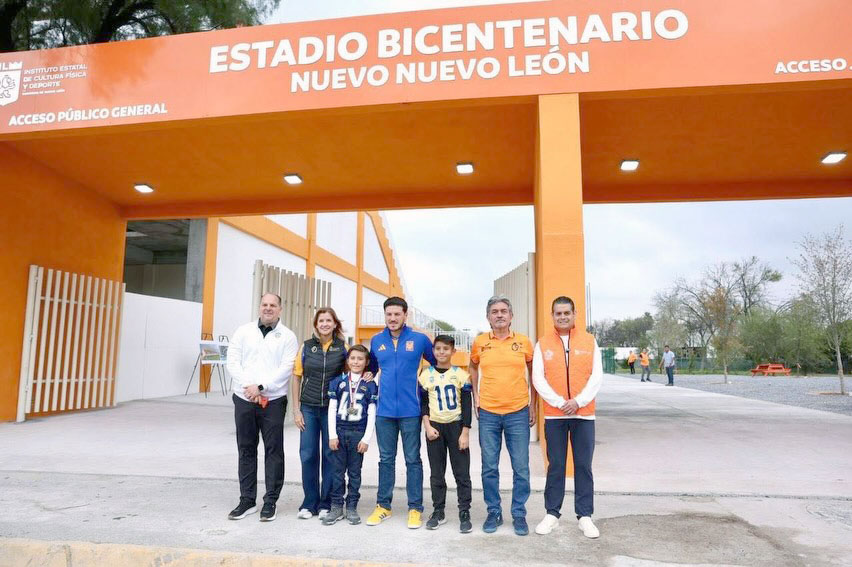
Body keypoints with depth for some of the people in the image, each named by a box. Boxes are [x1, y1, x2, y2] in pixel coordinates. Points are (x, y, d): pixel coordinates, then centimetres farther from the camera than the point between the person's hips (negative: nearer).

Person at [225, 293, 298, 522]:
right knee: (246, 450, 11)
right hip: (244, 400, 3)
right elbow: (233, 361, 2)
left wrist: (261, 387, -15)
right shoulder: (244, 331, 8)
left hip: (273, 402, -3)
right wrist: (248, 386, -11)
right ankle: (247, 500, 23)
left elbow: (286, 368, -9)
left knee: (274, 451, 2)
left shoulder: (287, 336, 0)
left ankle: (270, 502, 13)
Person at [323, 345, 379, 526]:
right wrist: (332, 435, -3)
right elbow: (331, 409, 3)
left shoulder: (370, 385, 0)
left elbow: (371, 414, -1)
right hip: (339, 431, 1)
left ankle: (352, 507, 18)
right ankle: (336, 507, 18)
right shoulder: (337, 382, 3)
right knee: (337, 471, 7)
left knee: (355, 472, 8)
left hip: (358, 433, -1)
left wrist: (366, 438, -6)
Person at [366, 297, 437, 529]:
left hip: (410, 411, -2)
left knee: (413, 460, 6)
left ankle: (415, 508, 17)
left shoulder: (420, 339, -3)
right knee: (386, 459, 13)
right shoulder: (376, 341, 5)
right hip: (384, 411, 3)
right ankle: (383, 506, 25)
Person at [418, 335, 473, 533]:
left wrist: (465, 433, -7)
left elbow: (467, 405, -2)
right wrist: (427, 426, -6)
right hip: (434, 427, 2)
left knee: (462, 472, 1)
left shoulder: (461, 375, -2)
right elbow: (423, 403, 6)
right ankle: (438, 512, 21)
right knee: (436, 473, 9)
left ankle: (464, 513, 10)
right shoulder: (426, 375, 2)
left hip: (456, 425, -1)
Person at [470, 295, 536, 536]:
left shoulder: (523, 342, -1)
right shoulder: (479, 342, 1)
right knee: (489, 468, 8)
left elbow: (533, 373, 10)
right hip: (488, 413, 1)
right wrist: (475, 396, 10)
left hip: (518, 413, 0)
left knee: (521, 468, 5)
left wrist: (532, 405, 8)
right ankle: (493, 512, 24)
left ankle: (519, 514, 21)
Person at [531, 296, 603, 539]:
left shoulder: (589, 341, 3)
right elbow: (538, 379, -3)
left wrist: (578, 401, -12)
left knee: (583, 465, 7)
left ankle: (585, 516, 18)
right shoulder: (543, 344, 2)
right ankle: (552, 514, 19)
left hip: (584, 414, 0)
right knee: (555, 466, 8)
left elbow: (597, 376, 0)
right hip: (553, 415, 0)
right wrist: (559, 402, -12)